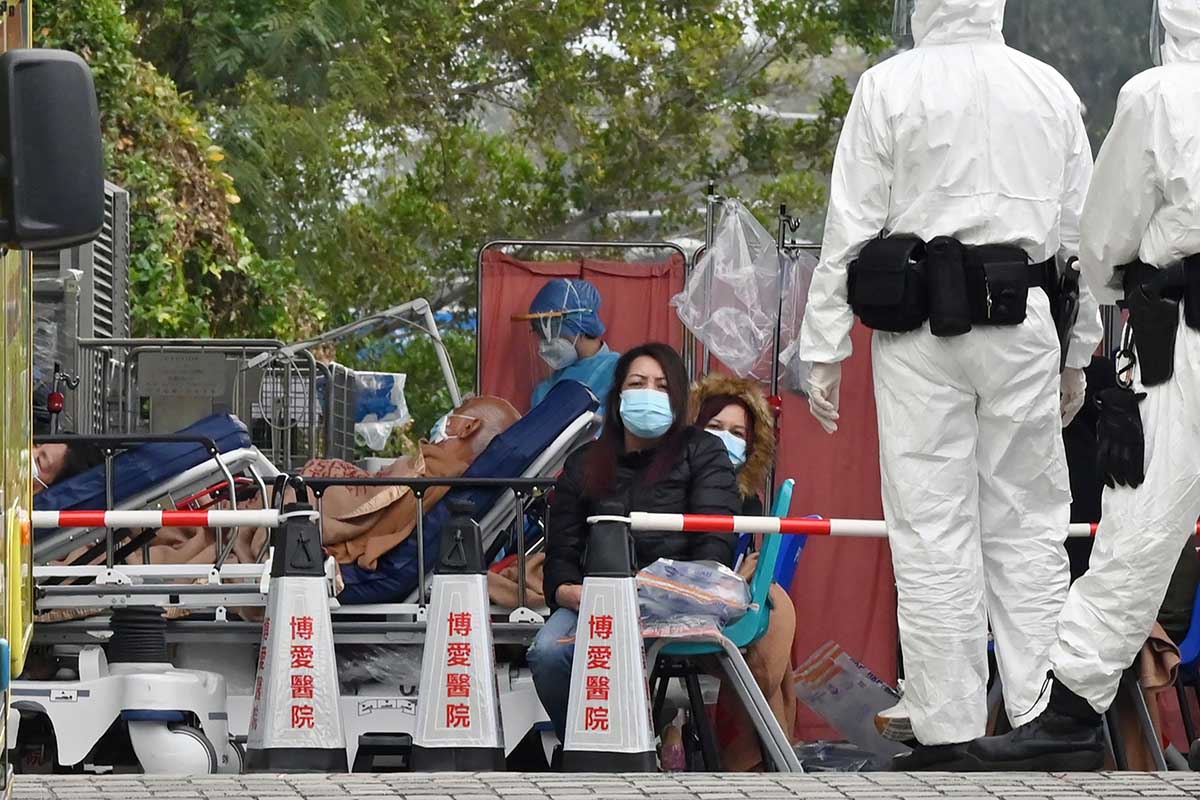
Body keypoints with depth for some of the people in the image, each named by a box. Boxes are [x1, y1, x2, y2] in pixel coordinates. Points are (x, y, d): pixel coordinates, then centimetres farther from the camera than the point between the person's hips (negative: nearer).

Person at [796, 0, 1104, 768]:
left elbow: (851, 226, -4)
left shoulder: (889, 87, -3)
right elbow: (1079, 230, 11)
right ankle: (1041, 720, 5)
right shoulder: (1052, 90, 7)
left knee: (932, 533, 1)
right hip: (1020, 326, 2)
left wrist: (824, 351, 0)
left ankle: (947, 737, 0)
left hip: (918, 328, -2)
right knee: (1028, 527, 8)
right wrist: (1078, 352, 19)